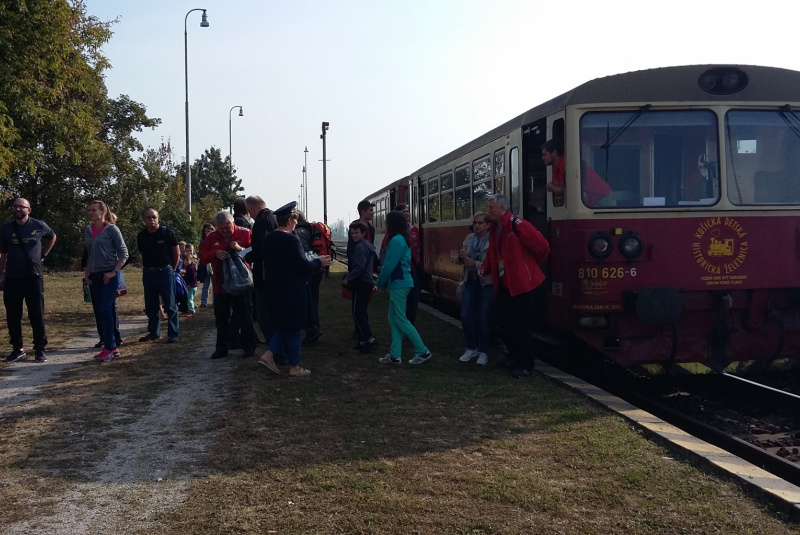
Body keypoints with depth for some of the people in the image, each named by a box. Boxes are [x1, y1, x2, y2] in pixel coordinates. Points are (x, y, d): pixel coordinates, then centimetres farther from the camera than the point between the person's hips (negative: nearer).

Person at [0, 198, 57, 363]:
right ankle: (17, 348, 17)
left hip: (33, 277, -1)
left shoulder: (39, 226, -2)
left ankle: (39, 349, 9)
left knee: (37, 315, 0)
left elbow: (52, 237, 20)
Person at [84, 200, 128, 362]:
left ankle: (109, 348, -8)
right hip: (94, 277, 6)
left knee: (106, 310, -13)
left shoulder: (111, 229, -6)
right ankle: (112, 348, 13)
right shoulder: (87, 231, 11)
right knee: (99, 313, 6)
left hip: (109, 276, -6)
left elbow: (123, 253, -5)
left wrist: (113, 272, -13)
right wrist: (86, 273, 9)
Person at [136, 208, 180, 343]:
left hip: (165, 271, -4)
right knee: (150, 305, 11)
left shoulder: (166, 232, -8)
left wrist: (173, 269, 3)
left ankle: (173, 333, 3)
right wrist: (146, 268, 9)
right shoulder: (141, 236, 4)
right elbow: (141, 254, 17)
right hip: (148, 272, 5)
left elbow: (176, 251, -1)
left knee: (170, 305, -2)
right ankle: (153, 332, 21)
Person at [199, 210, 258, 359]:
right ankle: (222, 348, 20)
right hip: (220, 285, 4)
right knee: (221, 317, 10)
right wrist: (214, 253, -18)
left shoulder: (245, 233, -7)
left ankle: (249, 347, 14)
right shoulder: (211, 238, 3)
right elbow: (202, 256, 2)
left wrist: (241, 249, -26)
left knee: (245, 316, 5)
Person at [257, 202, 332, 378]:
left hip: (275, 289, 8)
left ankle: (268, 355, 10)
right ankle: (294, 367, 12)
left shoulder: (269, 238, 5)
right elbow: (304, 266, -20)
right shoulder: (291, 240, -20)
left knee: (283, 325, 22)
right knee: (294, 328, 4)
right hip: (292, 291, -8)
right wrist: (319, 262, -2)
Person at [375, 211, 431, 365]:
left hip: (398, 284, -10)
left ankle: (423, 351, -1)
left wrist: (380, 282, -5)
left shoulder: (396, 240, -17)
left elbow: (389, 265, -19)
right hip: (400, 283, 10)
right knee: (394, 319, 10)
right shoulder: (403, 239, 15)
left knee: (400, 320, -4)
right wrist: (385, 281, 15)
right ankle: (395, 355, 12)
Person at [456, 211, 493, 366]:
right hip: (470, 282, 5)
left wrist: (475, 263, -23)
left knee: (484, 319, 1)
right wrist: (461, 256, -11)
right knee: (465, 316, 2)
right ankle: (471, 348, 19)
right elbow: (461, 261, 12)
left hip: (487, 284, -5)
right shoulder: (469, 238, 8)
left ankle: (483, 352, 16)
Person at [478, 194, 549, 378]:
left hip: (521, 284, -8)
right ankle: (514, 358, 31)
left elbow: (542, 247, -14)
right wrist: (485, 268, -2)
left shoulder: (518, 226, -18)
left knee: (520, 325, -4)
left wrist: (529, 266, 1)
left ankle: (525, 366, 6)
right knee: (504, 322, 14)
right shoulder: (494, 229, 7)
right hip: (503, 284, 8)